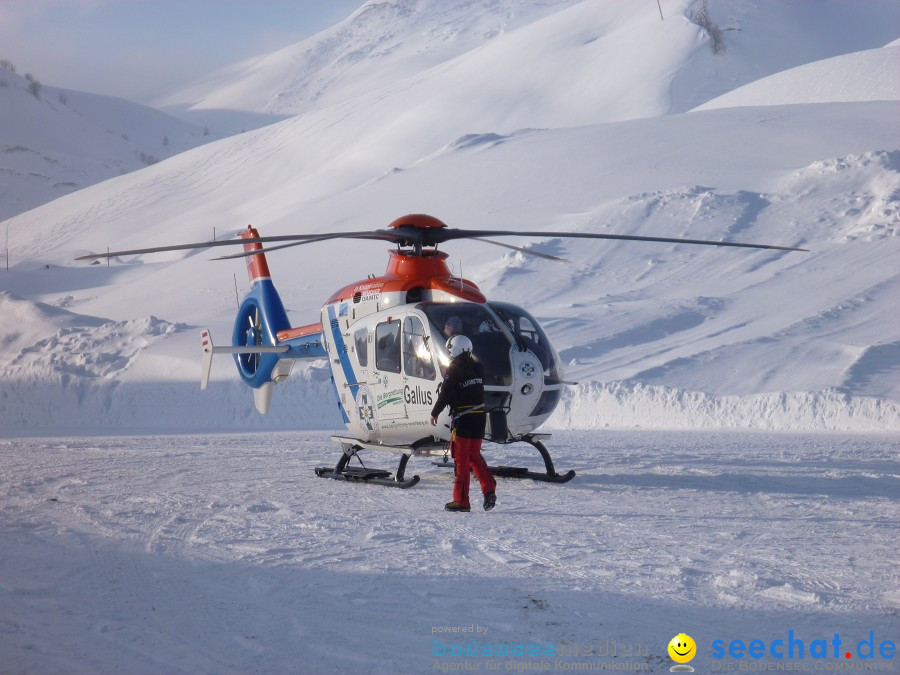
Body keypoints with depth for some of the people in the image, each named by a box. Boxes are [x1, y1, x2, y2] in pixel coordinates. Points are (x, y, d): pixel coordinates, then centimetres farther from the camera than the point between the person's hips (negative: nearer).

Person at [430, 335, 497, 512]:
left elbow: (445, 395, -9)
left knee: (461, 459, 0)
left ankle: (461, 500, 3)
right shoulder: (478, 368, 9)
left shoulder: (454, 370, -11)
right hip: (479, 417, 6)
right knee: (474, 455, 17)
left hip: (462, 419, -6)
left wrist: (434, 414, 2)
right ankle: (489, 489, 1)